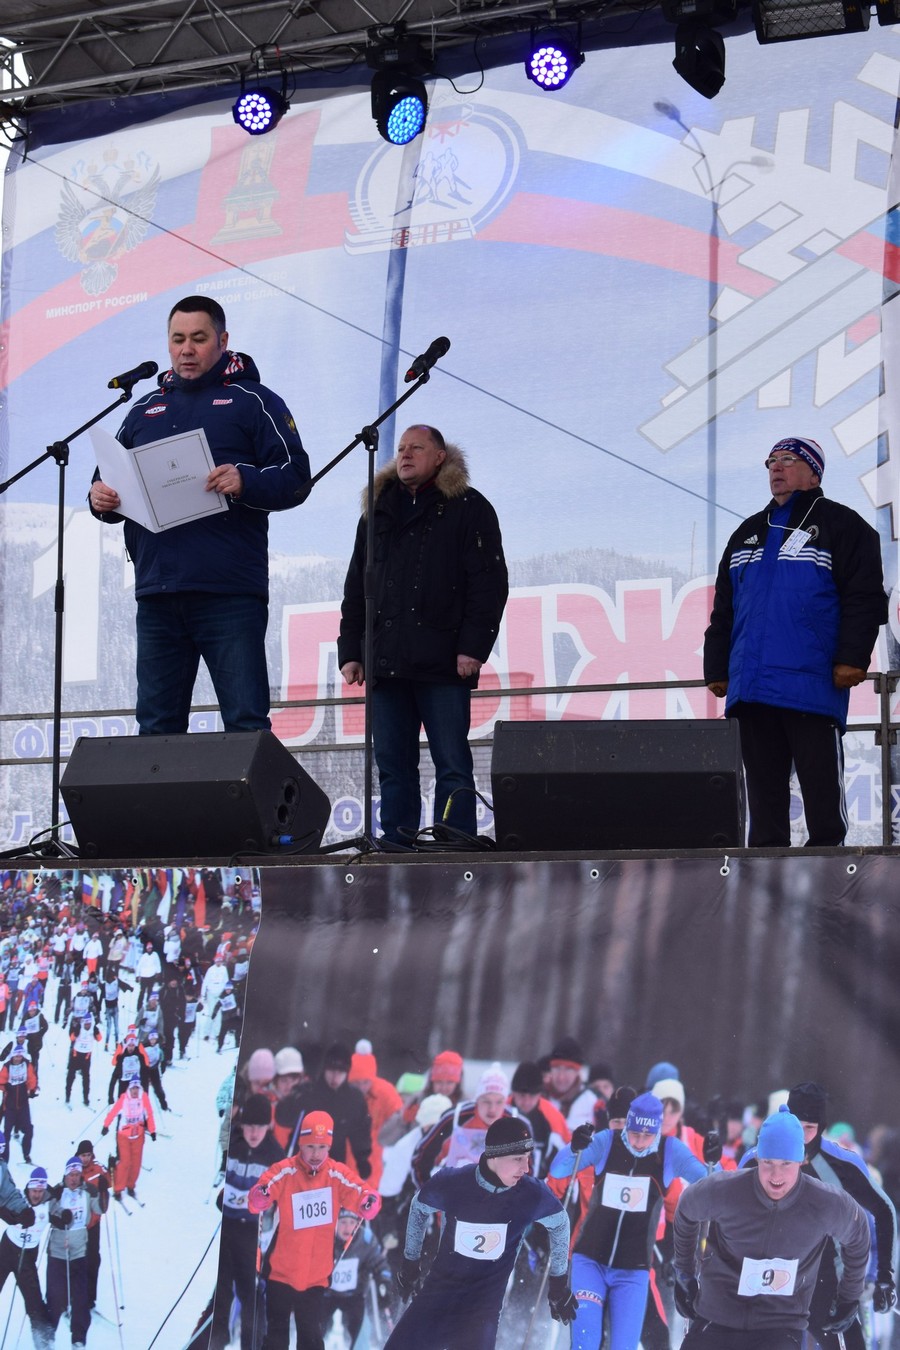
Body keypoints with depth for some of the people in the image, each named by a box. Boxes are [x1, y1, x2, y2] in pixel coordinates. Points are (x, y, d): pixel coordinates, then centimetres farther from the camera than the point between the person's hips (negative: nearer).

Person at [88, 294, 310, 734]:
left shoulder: (251, 401, 6)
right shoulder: (145, 410, 22)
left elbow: (295, 476, -3)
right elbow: (113, 480, 25)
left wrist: (246, 482, -21)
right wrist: (100, 497, 2)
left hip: (229, 593, -5)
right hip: (157, 591, 5)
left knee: (246, 720, -7)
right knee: (156, 724, 7)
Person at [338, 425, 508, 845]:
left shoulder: (468, 508, 5)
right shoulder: (379, 512, 20)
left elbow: (488, 583, -2)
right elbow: (356, 587, 20)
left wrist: (473, 647, -12)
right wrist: (350, 650, 10)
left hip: (442, 664, -5)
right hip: (386, 663, 5)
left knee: (452, 765, -4)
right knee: (392, 765, 3)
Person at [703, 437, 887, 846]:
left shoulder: (840, 526, 4)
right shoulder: (748, 533, 22)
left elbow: (865, 598, -4)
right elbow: (722, 610, 23)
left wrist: (852, 657, -15)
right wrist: (717, 668, 15)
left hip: (813, 686, -6)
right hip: (752, 686, 6)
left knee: (821, 782, -5)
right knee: (763, 785, 7)